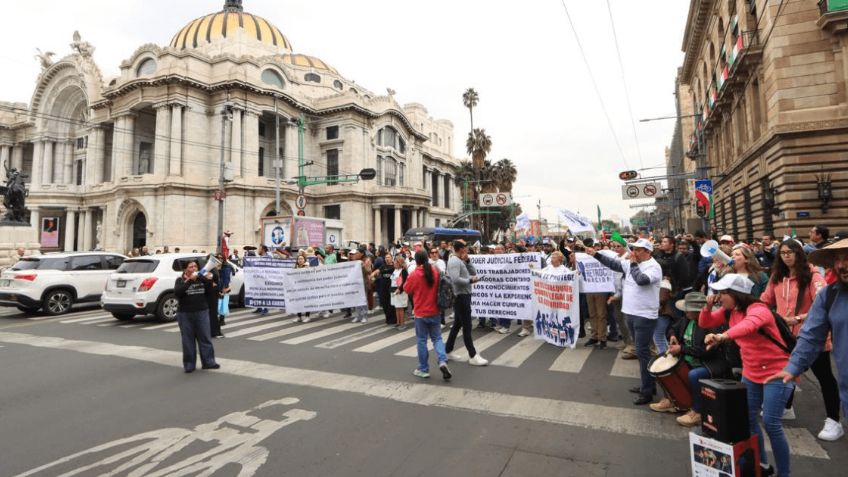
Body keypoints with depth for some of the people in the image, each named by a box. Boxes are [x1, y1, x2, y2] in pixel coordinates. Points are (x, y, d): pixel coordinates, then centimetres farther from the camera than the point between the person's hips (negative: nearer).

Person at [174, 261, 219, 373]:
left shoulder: (201, 278, 4)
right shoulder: (180, 280, -1)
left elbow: (210, 291, 0)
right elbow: (177, 293, -18)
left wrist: (209, 280, -17)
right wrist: (189, 280, -23)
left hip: (202, 312, 2)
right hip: (185, 314, -2)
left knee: (205, 338, 4)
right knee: (188, 340, 3)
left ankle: (208, 362, 11)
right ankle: (189, 364, 12)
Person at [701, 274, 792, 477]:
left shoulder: (758, 309, -24)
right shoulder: (729, 311, -1)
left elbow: (749, 325, -46)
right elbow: (705, 323, 7)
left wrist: (723, 336, -62)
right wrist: (708, 306, -13)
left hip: (777, 372, -7)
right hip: (751, 373, 8)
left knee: (771, 423, -9)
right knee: (747, 418, 10)